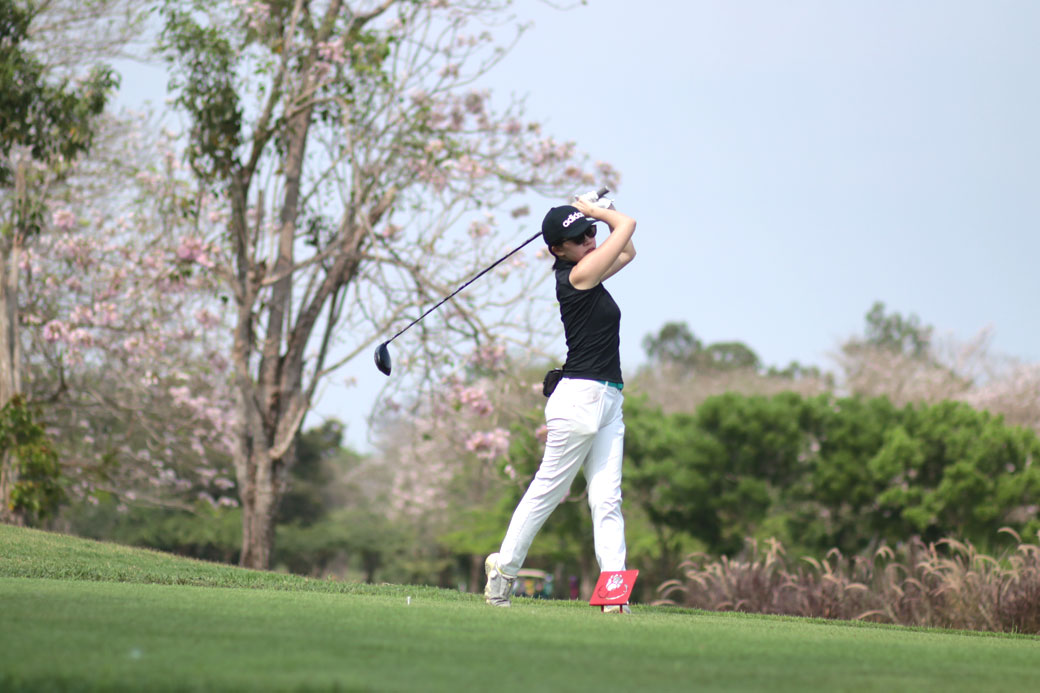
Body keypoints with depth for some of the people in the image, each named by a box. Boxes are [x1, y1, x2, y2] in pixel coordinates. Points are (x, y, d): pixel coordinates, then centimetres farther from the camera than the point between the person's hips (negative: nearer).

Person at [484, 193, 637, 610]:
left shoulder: (589, 275, 15)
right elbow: (627, 225, -4)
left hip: (608, 403, 9)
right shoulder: (577, 275, -10)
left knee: (607, 497, -2)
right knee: (548, 489, -1)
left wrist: (590, 212, 22)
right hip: (581, 397, -9)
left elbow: (627, 249, 31)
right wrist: (594, 209, 12)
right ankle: (504, 567, 13)